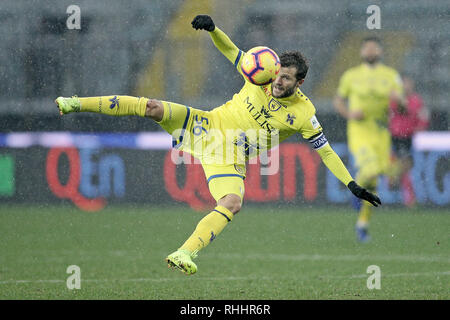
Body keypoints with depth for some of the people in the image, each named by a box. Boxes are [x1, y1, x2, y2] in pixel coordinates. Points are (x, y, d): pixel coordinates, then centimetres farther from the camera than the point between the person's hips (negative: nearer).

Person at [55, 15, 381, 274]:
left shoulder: (303, 113, -9)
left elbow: (325, 150, -5)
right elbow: (230, 50, 3)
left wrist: (353, 185, -9)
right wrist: (212, 29, -16)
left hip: (230, 158, -1)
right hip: (207, 126, 1)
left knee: (232, 204, -31)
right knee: (152, 107, -17)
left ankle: (184, 254, -35)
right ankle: (77, 103, -9)